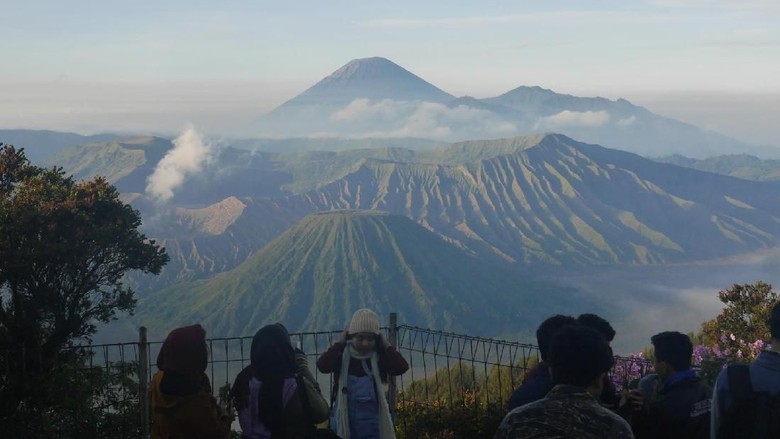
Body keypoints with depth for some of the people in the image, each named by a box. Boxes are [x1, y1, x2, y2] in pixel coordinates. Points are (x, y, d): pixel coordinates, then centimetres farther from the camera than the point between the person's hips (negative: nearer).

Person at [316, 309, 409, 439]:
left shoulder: (378, 358, -1)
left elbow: (401, 367, -17)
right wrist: (339, 343, -15)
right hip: (345, 422, 0)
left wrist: (385, 345, -10)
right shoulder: (342, 355, -4)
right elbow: (322, 365, -22)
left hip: (371, 422, 1)